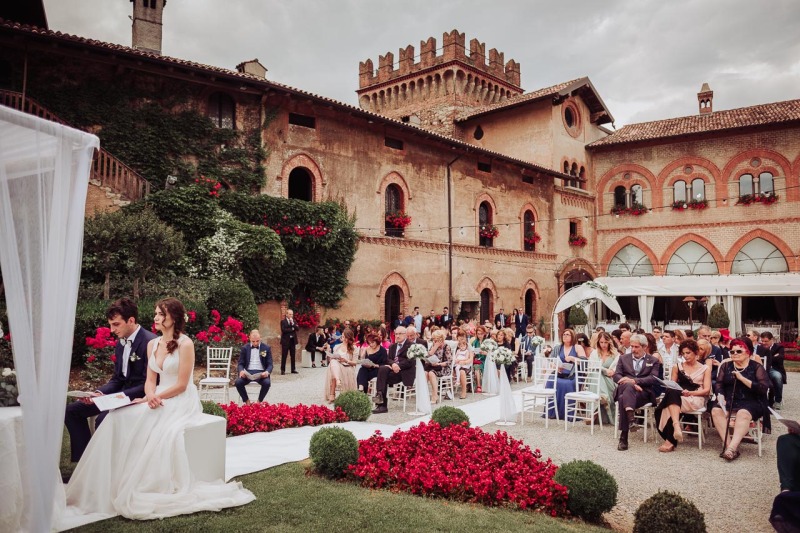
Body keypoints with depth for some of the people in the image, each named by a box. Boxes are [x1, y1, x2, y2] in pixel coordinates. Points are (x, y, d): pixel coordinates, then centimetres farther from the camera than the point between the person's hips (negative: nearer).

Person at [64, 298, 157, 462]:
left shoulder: (150, 342, -19)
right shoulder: (121, 343, 10)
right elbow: (116, 379, 14)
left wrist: (114, 397, -24)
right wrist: (98, 393, -6)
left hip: (139, 397, -9)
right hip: (121, 393, 10)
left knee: (103, 419, -30)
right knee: (71, 410, 5)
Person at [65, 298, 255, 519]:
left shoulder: (185, 344, -12)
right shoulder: (152, 344, 9)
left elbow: (181, 385, -13)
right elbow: (150, 380, 8)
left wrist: (156, 397, -16)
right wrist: (151, 396, -12)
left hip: (182, 402, -6)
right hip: (159, 399, 6)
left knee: (160, 432, -32)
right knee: (120, 417, -17)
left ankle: (148, 486, -13)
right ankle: (116, 481, -10)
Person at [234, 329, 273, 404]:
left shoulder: (266, 348, 6)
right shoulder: (245, 348, 9)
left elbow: (270, 364, 5)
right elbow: (240, 364, 8)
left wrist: (267, 372, -19)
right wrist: (241, 371, -17)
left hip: (261, 373, -1)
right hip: (248, 372, 1)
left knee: (267, 383, -32)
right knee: (238, 382, -28)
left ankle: (259, 401, -5)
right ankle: (247, 401, -4)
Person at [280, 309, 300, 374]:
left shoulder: (294, 321, 14)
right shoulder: (283, 321, -1)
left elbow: (297, 328, 1)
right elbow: (283, 330, -15)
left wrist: (292, 323, -11)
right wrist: (292, 329, -8)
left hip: (293, 340, 5)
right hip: (285, 340, -5)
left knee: (293, 356, 6)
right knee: (284, 356, -3)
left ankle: (293, 369, 12)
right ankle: (283, 370, 1)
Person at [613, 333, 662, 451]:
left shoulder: (653, 361, 16)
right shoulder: (623, 358, 21)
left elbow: (654, 378, -1)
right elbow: (616, 376, 8)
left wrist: (634, 381, -16)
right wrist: (631, 384, -11)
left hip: (643, 392, -2)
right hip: (624, 389, 2)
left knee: (624, 398, -35)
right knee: (628, 386, -37)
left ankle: (624, 437, -38)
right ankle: (631, 419, -50)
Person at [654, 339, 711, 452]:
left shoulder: (705, 368, 14)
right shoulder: (677, 367, 22)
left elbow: (706, 390, 4)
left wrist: (690, 392, -14)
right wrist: (672, 389, -10)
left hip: (696, 398, -3)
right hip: (677, 396, 3)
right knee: (671, 392, -36)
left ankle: (670, 441, -36)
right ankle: (676, 426, -50)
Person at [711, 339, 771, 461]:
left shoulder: (756, 367, 3)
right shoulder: (726, 366, 14)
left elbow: (764, 388, -10)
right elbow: (718, 383, 8)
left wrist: (742, 378, -17)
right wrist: (720, 396, -13)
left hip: (751, 402, -4)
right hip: (730, 401, 4)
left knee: (743, 413, -35)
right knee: (716, 411, -25)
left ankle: (732, 448, -41)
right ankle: (729, 445, -29)